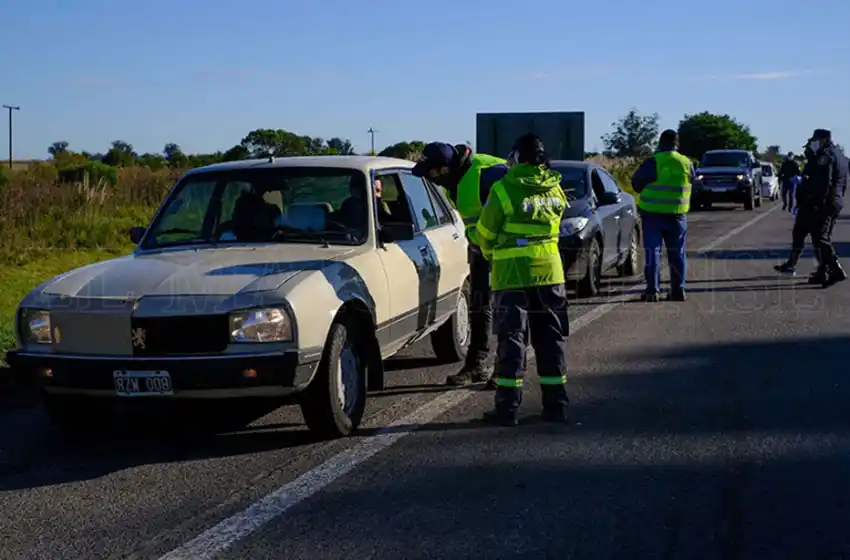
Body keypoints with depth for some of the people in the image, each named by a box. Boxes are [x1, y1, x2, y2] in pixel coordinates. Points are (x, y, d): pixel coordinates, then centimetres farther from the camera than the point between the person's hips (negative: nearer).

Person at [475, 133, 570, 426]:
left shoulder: (503, 189, -10)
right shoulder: (555, 189, 3)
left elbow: (485, 233, -4)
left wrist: (491, 254, 18)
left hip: (512, 273, -4)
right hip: (549, 271, 4)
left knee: (512, 338, 1)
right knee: (551, 337, 12)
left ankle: (508, 407, 0)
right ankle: (556, 404, 14)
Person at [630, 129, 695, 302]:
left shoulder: (653, 162, -13)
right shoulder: (687, 163, 0)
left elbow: (636, 182, -3)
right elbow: (692, 182, 15)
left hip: (653, 213, -3)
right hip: (677, 214, 3)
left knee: (652, 251, 1)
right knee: (677, 253, 12)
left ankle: (652, 290, -3)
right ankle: (678, 290, 13)